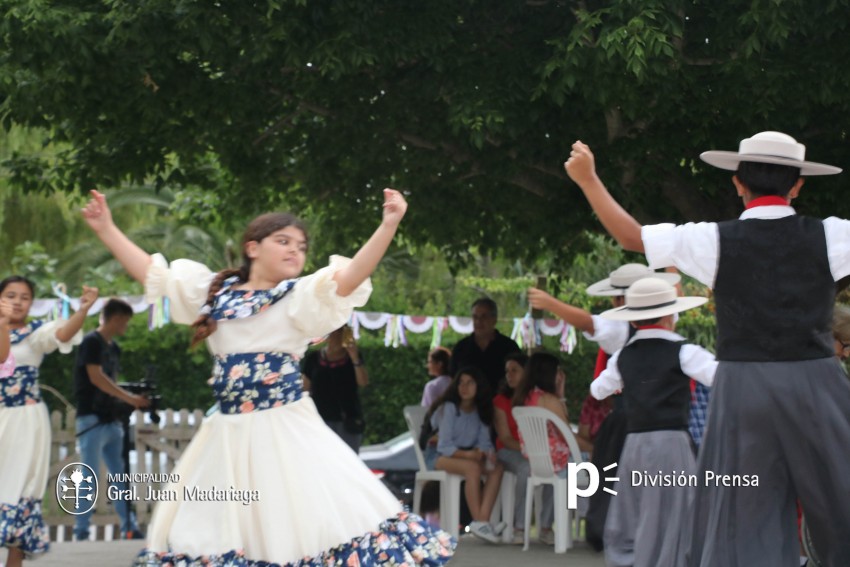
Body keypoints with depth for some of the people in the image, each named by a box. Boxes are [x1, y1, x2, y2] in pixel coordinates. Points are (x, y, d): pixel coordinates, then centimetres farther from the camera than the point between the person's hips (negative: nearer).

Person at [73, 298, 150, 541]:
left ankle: (129, 528, 11)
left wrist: (133, 399, 4)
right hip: (92, 419, -8)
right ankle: (81, 531, -2)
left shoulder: (113, 347, 16)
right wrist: (129, 398, -21)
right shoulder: (92, 342, -9)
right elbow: (96, 378, -18)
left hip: (110, 420, 9)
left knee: (120, 476, 8)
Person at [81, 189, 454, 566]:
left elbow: (348, 278, -15)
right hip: (227, 433, 4)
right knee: (215, 533, 10)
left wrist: (388, 226, -28)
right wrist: (106, 228, 12)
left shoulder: (302, 297, 1)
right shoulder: (215, 291, 11)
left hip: (285, 431, -4)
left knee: (306, 525, -10)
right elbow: (151, 273, 16)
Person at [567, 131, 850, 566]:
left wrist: (588, 179, 14)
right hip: (815, 387, 0)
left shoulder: (716, 241, -4)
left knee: (744, 517, 7)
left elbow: (631, 237, 3)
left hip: (744, 388, 0)